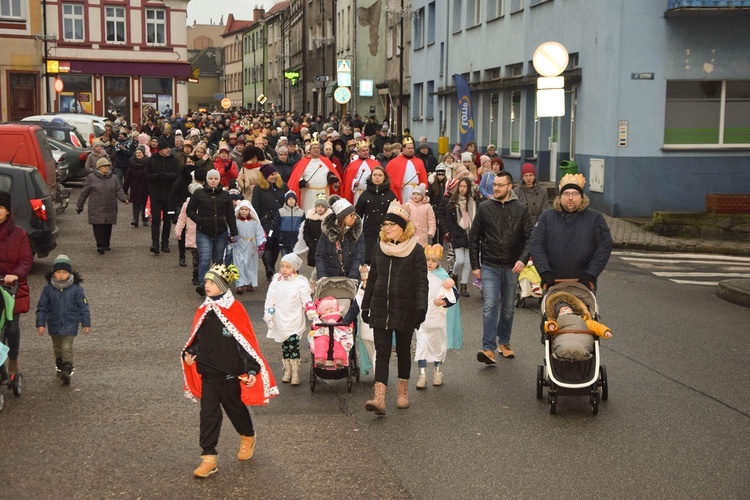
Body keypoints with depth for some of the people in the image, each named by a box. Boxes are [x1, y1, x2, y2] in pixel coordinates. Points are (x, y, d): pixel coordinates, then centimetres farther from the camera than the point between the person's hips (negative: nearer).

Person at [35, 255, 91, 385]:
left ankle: (67, 370, -9)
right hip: (54, 324, 3)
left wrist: (86, 323, 0)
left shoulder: (76, 288, -11)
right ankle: (60, 366, 34)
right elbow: (42, 307, 1)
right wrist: (40, 323, -1)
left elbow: (83, 306, -3)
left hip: (70, 324, -3)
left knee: (67, 347, -11)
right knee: (57, 347, 17)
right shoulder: (48, 288, -7)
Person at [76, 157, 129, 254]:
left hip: (110, 209, 3)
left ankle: (106, 244, 21)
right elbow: (84, 192, 4)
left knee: (108, 227, 8)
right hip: (96, 209, -3)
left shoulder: (113, 178, 10)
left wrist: (124, 199, -14)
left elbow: (118, 191, 6)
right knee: (98, 227, -9)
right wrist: (79, 205, 7)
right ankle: (100, 245, -8)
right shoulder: (91, 178, 0)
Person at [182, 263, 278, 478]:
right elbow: (197, 338, 13)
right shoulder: (203, 310, 1)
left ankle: (248, 438, 43)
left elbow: (246, 342, -13)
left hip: (230, 372, -4)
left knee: (235, 408, 16)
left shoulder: (235, 310, -14)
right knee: (208, 414, 0)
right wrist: (190, 353, -6)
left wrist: (252, 370, -18)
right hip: (208, 373, 4)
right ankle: (209, 458, 5)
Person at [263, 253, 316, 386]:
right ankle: (287, 371, 20)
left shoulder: (300, 283, -6)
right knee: (285, 346, 10)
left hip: (295, 322, -4)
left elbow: (307, 302, -7)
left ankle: (295, 373, -2)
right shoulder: (276, 282, 3)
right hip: (280, 322, 4)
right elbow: (270, 301, 7)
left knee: (293, 345, -9)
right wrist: (268, 317, 5)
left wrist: (313, 316, -13)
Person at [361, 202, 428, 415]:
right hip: (380, 310, 3)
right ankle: (379, 399, -12)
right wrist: (365, 305, 14)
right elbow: (372, 279, 15)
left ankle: (403, 393, 28)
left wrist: (421, 307, -20)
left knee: (403, 351, 11)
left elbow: (421, 282, -8)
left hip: (405, 310, -3)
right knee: (382, 353, -5)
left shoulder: (415, 250, -4)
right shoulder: (380, 249, 8)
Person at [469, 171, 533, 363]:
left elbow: (529, 237, 0)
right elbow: (474, 238, 4)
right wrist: (475, 266, 1)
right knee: (490, 306, -10)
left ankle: (504, 342, 28)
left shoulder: (521, 209, 1)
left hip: (511, 267, 1)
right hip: (489, 266, -1)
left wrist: (523, 259, -16)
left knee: (509, 308, 11)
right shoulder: (484, 208, 0)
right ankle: (489, 348, -13)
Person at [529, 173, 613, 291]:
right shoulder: (546, 217, 8)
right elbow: (536, 245, 0)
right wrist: (544, 272, -13)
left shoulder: (595, 218, 6)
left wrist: (591, 274, -11)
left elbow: (604, 247, 1)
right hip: (553, 283, 1)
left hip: (584, 284, -1)